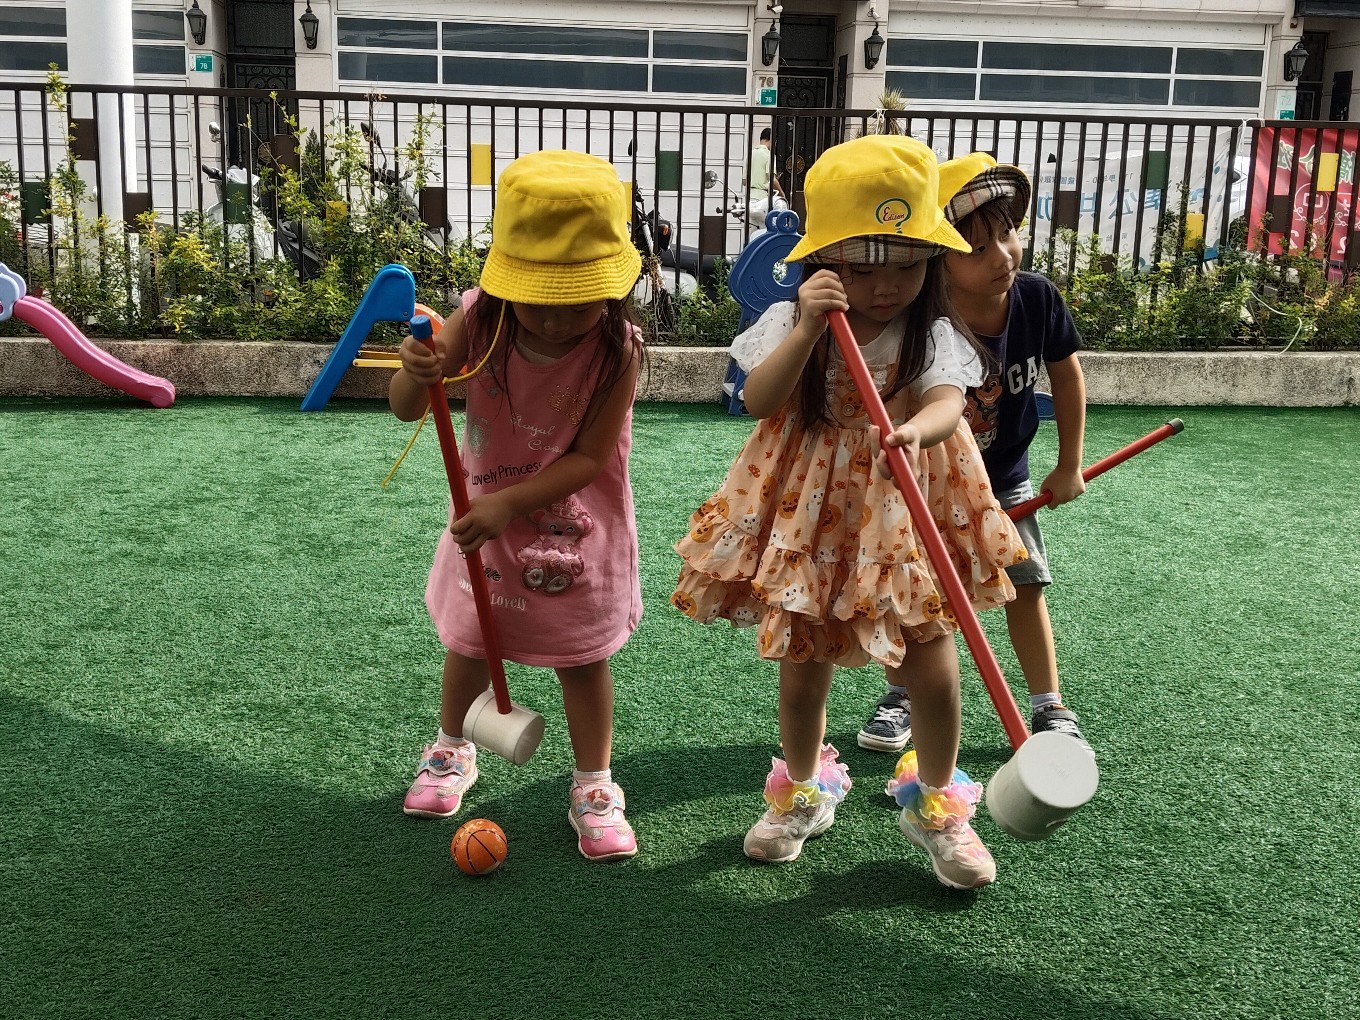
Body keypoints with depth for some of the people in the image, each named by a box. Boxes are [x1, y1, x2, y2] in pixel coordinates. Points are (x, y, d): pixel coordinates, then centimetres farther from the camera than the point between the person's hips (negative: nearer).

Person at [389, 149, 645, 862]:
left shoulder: (616, 349, -25)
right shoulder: (479, 321, -19)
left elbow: (588, 458, -22)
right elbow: (405, 410, -16)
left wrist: (509, 503, -31)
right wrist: (417, 374, -39)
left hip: (573, 521, -2)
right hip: (487, 512, 3)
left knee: (581, 657, 10)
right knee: (468, 643, 19)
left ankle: (594, 787, 28)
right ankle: (451, 750, 45)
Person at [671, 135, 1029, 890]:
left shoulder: (933, 334, -9)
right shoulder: (791, 324, -7)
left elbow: (948, 404, -27)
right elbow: (759, 401, -22)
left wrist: (917, 430, -50)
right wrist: (809, 329, -34)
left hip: (905, 518, 0)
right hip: (809, 521, 1)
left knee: (933, 672, 3)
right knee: (802, 669, 12)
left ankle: (934, 804, 30)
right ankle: (803, 792, 39)